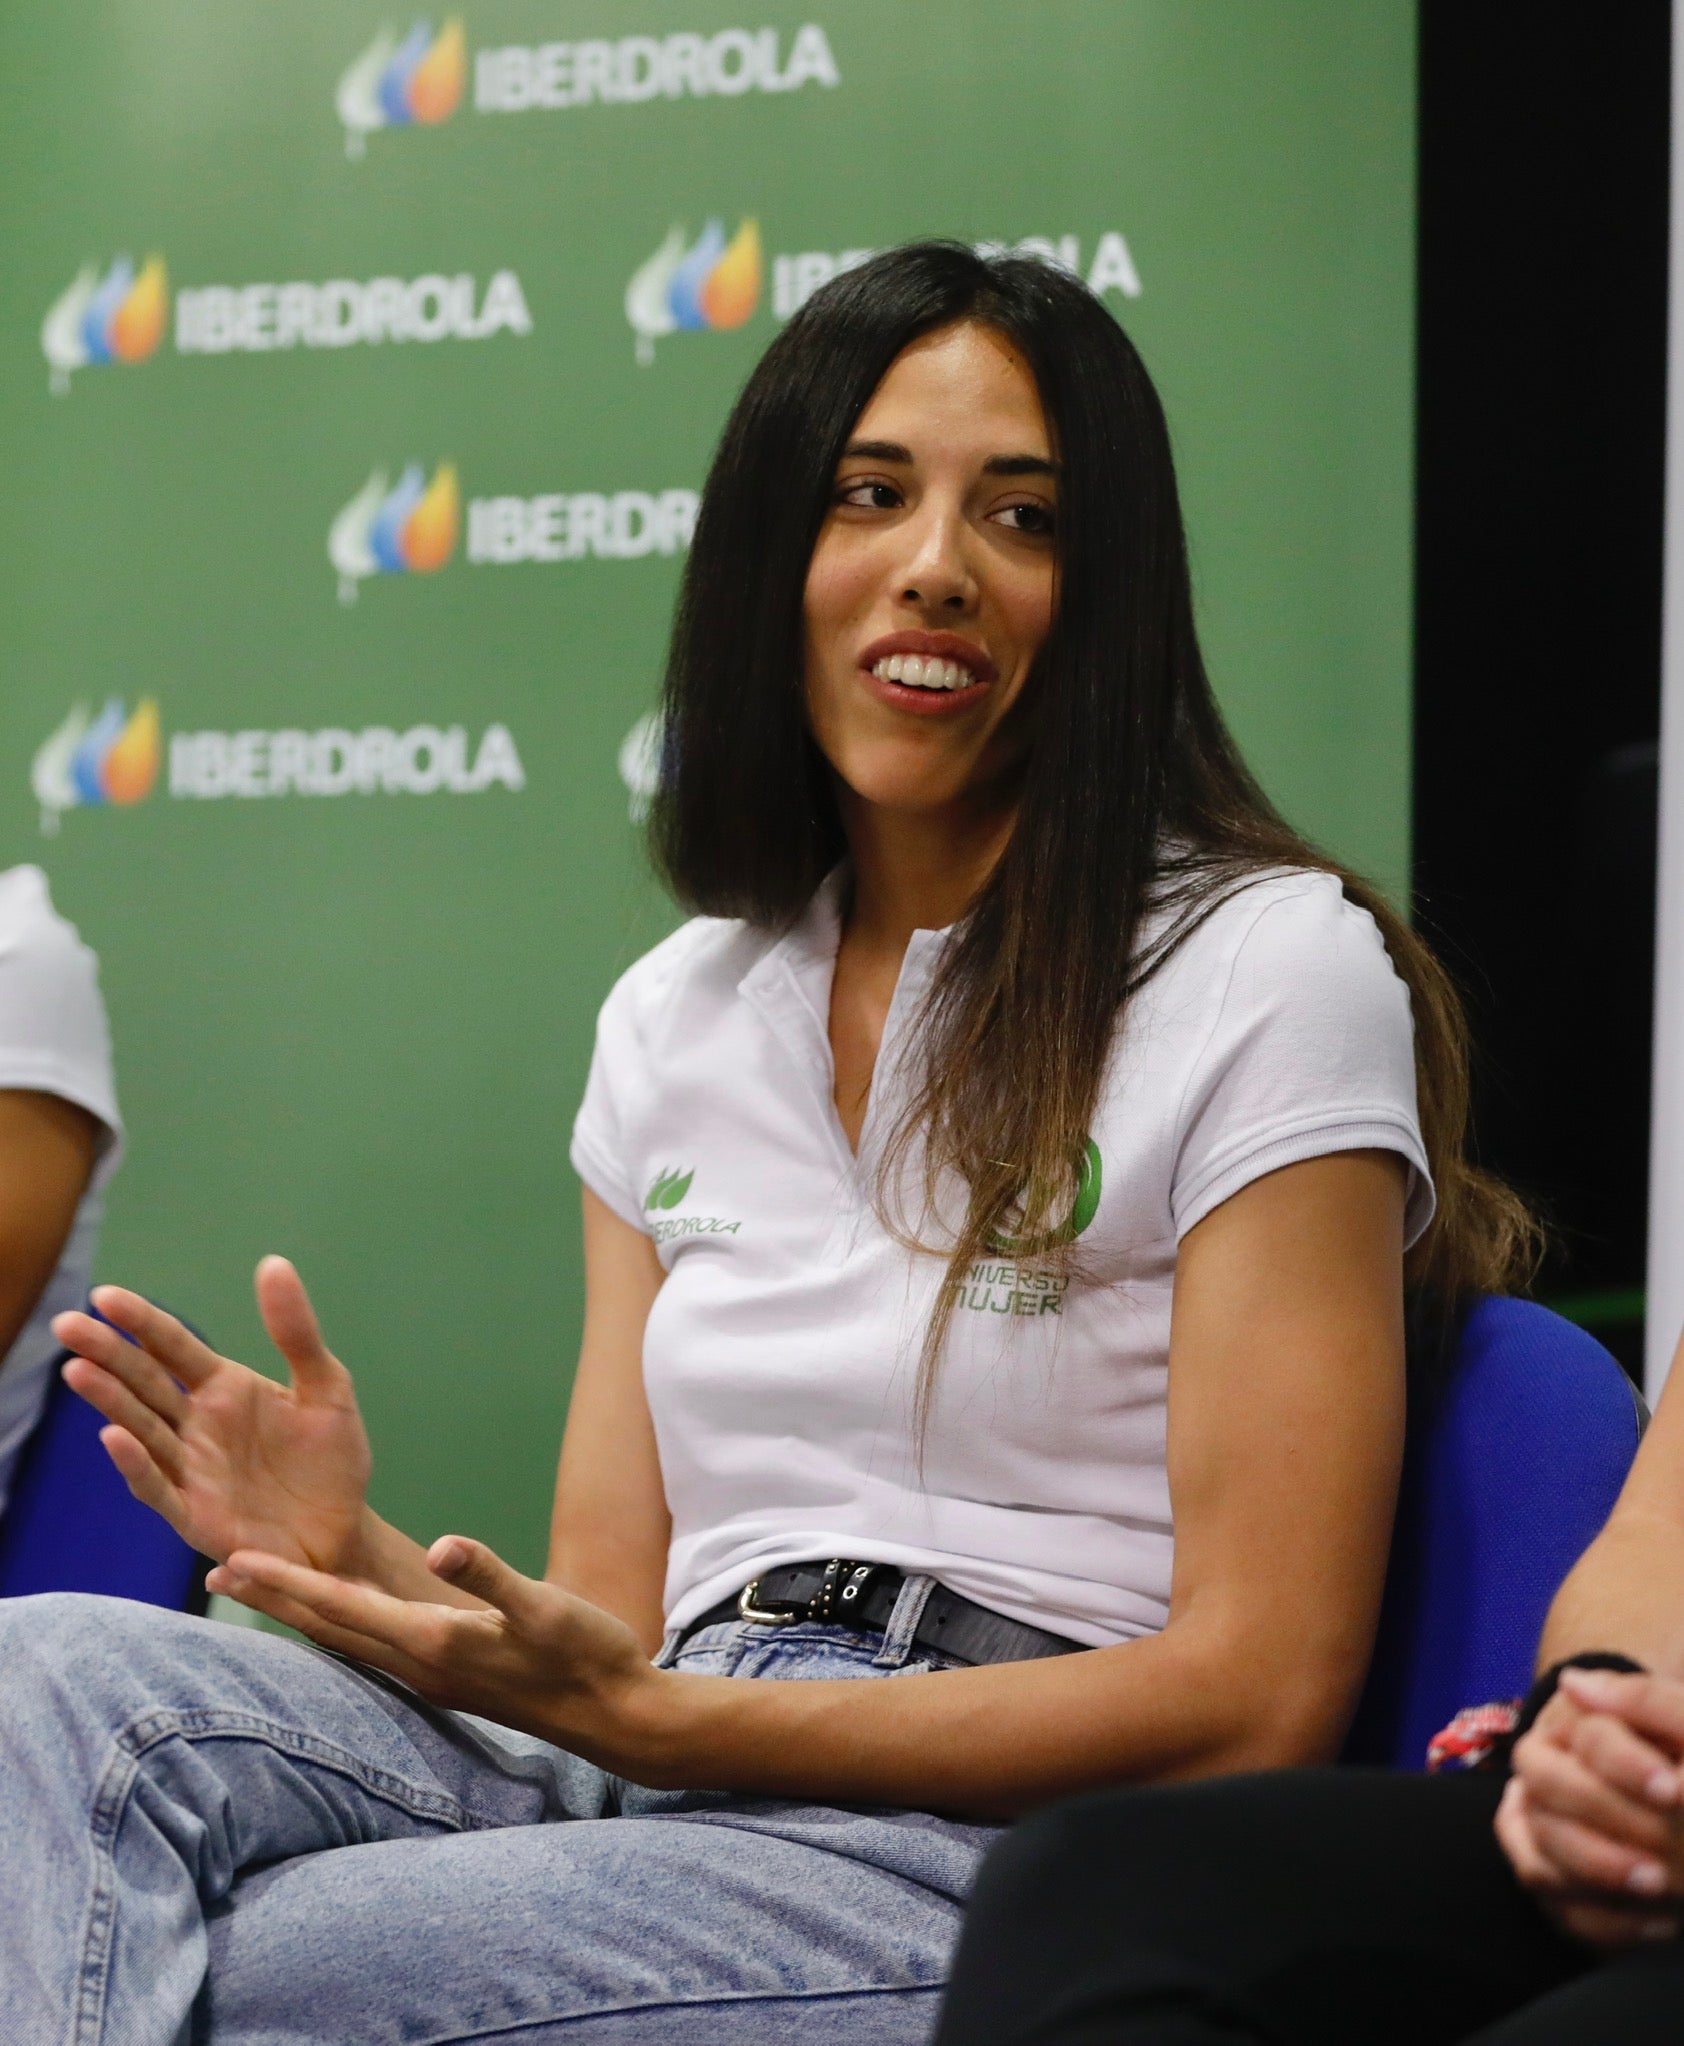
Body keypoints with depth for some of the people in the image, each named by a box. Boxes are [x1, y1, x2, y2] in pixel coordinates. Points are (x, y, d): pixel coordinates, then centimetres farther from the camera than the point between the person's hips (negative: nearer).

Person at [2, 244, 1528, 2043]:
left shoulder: (1275, 971, -2)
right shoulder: (678, 1016, 17)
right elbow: (610, 1612, 15)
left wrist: (655, 1719, -15)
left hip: (1040, 1867, -6)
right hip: (671, 1805, 6)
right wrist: (359, 1558, -8)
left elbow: (1260, 1694, -9)